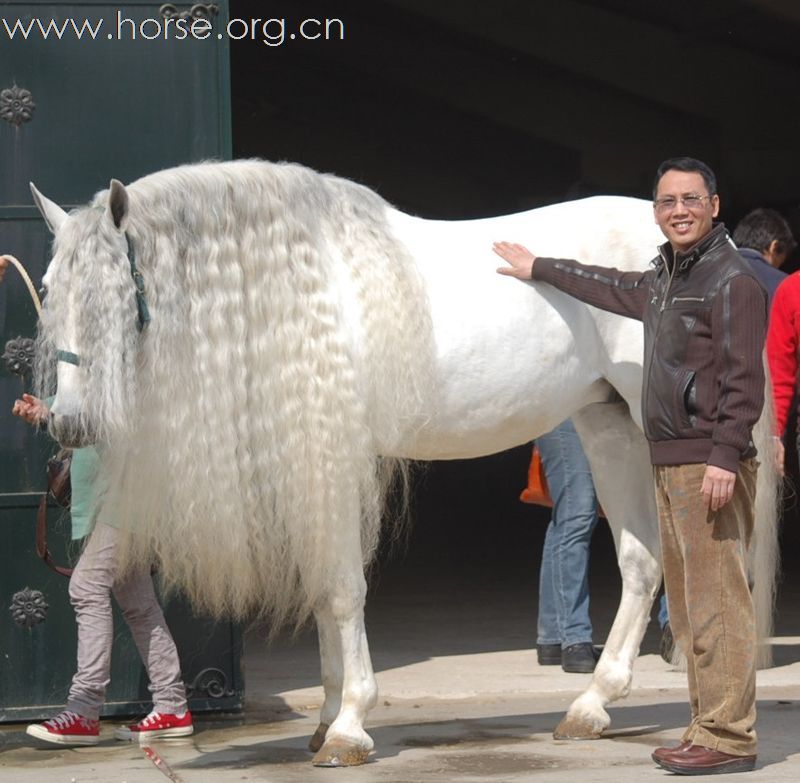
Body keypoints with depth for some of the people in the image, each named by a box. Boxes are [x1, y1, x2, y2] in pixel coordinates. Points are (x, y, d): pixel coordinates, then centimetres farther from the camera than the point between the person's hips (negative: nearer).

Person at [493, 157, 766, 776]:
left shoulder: (732, 280, -9)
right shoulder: (665, 279, 19)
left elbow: (744, 379, -16)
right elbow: (613, 289, 38)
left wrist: (724, 456, -24)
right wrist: (539, 269, 46)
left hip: (709, 465, -10)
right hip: (670, 464, 10)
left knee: (717, 601, -11)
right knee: (687, 607, 10)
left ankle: (730, 737, -10)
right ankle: (708, 727, 15)